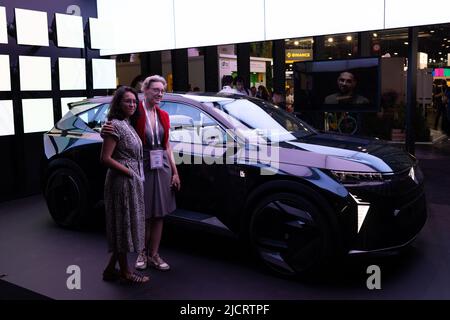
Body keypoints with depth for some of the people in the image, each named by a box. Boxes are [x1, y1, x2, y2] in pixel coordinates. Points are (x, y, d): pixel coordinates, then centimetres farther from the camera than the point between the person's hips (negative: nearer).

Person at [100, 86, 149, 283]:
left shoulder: (127, 124, 13)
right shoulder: (115, 125, -15)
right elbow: (105, 158, -20)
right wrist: (129, 172, -15)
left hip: (133, 181, 9)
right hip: (122, 182, -9)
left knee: (126, 226, 14)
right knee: (123, 224, 2)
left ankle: (111, 269, 25)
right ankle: (125, 272, 15)